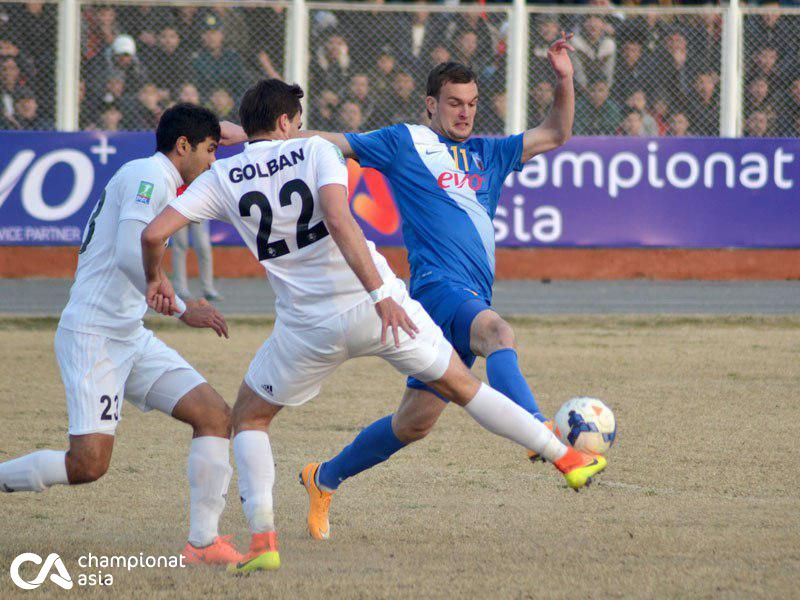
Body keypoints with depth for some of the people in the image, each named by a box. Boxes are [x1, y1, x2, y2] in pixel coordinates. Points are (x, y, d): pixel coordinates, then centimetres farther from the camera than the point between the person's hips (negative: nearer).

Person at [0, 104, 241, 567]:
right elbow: (129, 255, -23)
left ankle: (204, 542, -4)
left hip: (130, 336, 10)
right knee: (89, 464, -19)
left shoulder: (156, 180, 19)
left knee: (216, 415, -2)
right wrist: (182, 310, -21)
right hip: (92, 334, -10)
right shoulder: (150, 175, -11)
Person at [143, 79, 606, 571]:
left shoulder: (221, 179, 2)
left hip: (309, 326, 0)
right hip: (376, 306, 0)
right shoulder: (314, 151, -3)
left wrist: (155, 280, 17)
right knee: (463, 387, 17)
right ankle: (568, 460, 23)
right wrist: (380, 293, -25)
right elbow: (337, 219, -20)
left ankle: (263, 539, 0)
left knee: (249, 418, 19)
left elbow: (154, 235, -5)